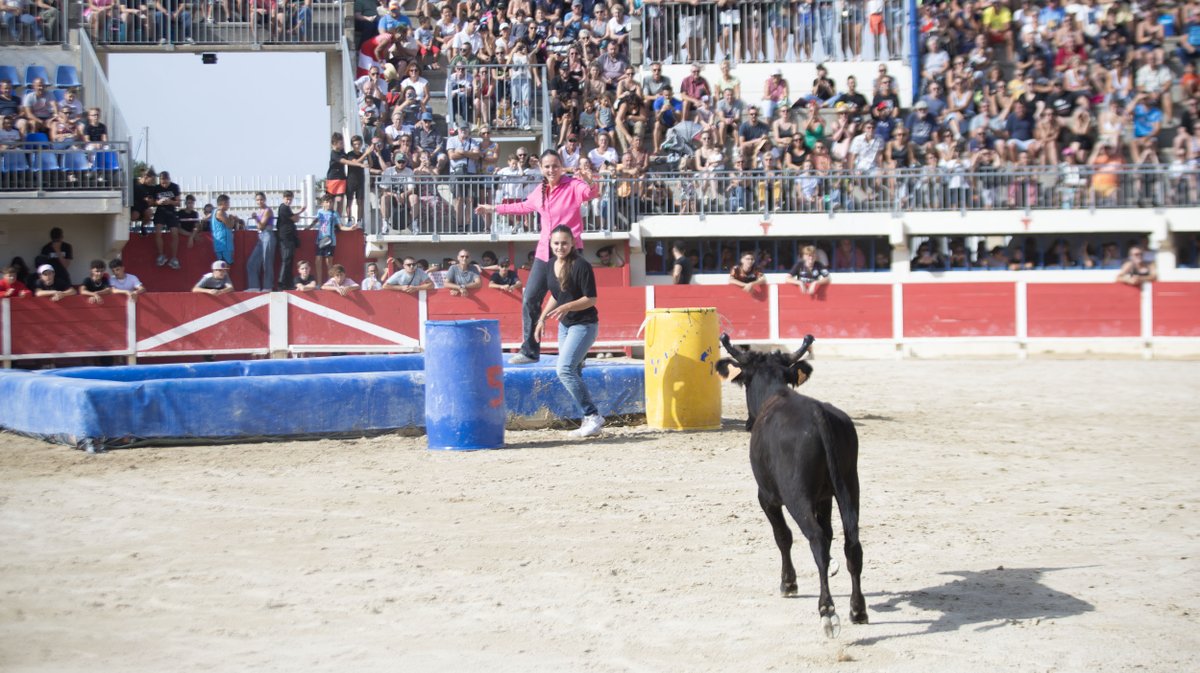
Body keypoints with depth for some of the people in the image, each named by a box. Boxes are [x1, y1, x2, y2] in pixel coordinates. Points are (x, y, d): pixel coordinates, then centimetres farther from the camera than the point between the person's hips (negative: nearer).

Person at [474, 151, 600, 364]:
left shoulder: (573, 186, -6)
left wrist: (590, 181, -49)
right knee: (530, 300, 8)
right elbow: (524, 207, 33)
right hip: (544, 253, 7)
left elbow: (591, 193, -26)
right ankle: (530, 351, 19)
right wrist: (494, 209, 41)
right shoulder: (540, 192, 14)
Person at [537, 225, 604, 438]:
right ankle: (589, 421, 14)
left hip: (584, 324, -8)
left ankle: (593, 416, -15)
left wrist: (567, 307, -29)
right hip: (564, 325, 9)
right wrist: (542, 318, 15)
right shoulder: (553, 266, 7)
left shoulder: (581, 266, -17)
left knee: (565, 370, -19)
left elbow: (591, 299, -18)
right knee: (572, 373, 7)